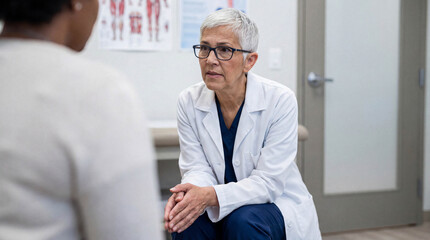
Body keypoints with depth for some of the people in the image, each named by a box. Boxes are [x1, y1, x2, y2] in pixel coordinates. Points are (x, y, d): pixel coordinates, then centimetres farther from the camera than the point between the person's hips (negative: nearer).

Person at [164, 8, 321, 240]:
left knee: (243, 219, -33)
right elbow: (197, 168, -7)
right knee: (185, 218, -28)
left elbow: (268, 182, -21)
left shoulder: (280, 100, -18)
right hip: (221, 211, 2)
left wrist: (212, 195, -37)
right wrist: (188, 193, -32)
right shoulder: (189, 101, -6)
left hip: (277, 206, -2)